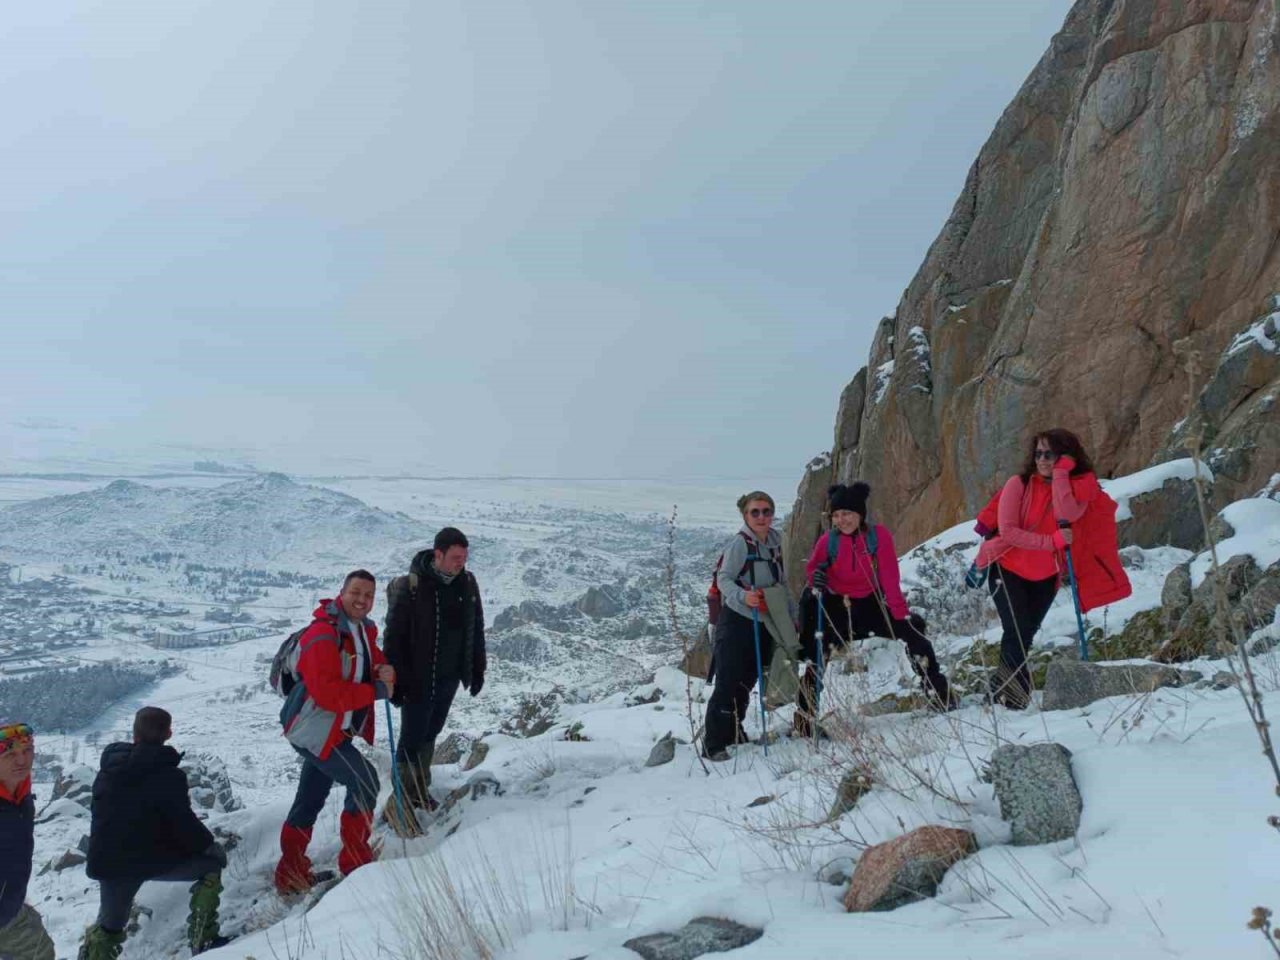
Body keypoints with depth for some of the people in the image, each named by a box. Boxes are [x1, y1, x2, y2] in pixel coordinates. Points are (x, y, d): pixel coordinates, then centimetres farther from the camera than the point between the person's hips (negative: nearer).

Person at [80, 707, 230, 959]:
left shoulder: (109, 768, 4)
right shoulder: (168, 775, -16)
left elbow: (99, 813, 17)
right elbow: (183, 823, -16)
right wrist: (209, 844, 1)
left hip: (106, 863, 6)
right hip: (153, 859, -5)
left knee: (109, 925, 26)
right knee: (212, 862, 11)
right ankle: (203, 939, 4)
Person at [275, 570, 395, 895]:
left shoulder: (365, 631, 6)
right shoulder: (322, 636, -24)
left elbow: (376, 665, 10)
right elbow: (328, 693, -31)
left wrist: (386, 674, -14)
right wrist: (376, 691, -25)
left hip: (336, 730, 9)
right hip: (314, 729, -9)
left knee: (310, 801, 17)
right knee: (364, 781, -10)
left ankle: (291, 873, 30)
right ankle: (355, 861, 5)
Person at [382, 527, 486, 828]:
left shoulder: (467, 584, -2)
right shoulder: (410, 588, -19)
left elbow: (476, 631, 8)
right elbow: (395, 637, -16)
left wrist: (477, 670, 10)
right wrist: (396, 681, -16)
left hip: (449, 678, 6)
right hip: (418, 680, -6)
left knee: (430, 734, 19)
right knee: (412, 739, 1)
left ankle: (419, 789, 34)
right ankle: (401, 800, 14)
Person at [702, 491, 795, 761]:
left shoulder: (774, 542, 9)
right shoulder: (739, 543, -12)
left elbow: (781, 582, 19)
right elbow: (723, 579, -16)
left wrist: (792, 615, 20)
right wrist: (742, 596, -35)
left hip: (764, 623, 7)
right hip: (736, 620, -7)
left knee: (747, 681, 14)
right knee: (728, 683, -7)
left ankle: (733, 732, 31)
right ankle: (712, 743, -1)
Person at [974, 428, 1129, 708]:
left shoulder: (1080, 487, -8)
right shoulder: (1020, 484, -15)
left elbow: (1067, 515, -29)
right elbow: (1007, 530, -20)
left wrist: (1060, 473, -26)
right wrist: (1052, 541, -26)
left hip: (1046, 576, 4)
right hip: (1007, 567, -3)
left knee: (1026, 634, 11)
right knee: (1016, 630, -15)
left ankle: (1001, 687, 27)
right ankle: (1019, 690, -2)